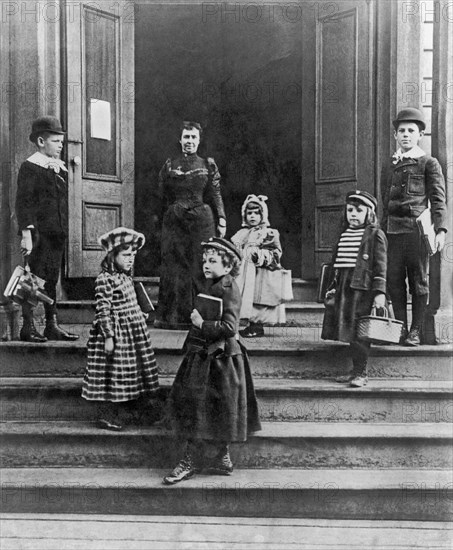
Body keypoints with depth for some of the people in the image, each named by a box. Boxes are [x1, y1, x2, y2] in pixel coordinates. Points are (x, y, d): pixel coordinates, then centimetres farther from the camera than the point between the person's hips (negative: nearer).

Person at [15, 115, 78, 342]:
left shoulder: (61, 168, 15)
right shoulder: (30, 166, -6)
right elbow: (23, 202, -11)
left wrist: (64, 230, 14)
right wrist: (26, 234, -18)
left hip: (57, 232, 7)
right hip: (39, 232, -7)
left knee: (52, 278, 10)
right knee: (35, 278, -3)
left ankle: (52, 326, 16)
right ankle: (28, 327, 5)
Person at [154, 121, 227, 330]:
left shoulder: (208, 165, 9)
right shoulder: (169, 166, 10)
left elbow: (215, 195, 5)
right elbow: (163, 198, 11)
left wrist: (221, 220, -4)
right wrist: (163, 221, 7)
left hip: (202, 221, 0)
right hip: (174, 222, 1)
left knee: (201, 265, -2)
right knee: (174, 267, -1)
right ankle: (171, 317, 5)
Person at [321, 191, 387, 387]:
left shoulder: (375, 235, -3)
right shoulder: (344, 234, 16)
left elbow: (380, 266, -8)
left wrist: (380, 292, -14)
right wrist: (334, 288, 17)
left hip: (362, 290, -7)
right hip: (344, 289, 7)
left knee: (359, 332, -6)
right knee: (349, 332, 10)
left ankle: (361, 373, 4)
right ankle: (356, 370, 21)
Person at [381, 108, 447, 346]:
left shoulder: (429, 163, 4)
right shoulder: (389, 166, 17)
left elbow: (438, 200, -1)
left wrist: (440, 230, -12)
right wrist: (383, 230, 14)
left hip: (417, 230, -4)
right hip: (393, 231, 4)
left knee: (418, 281, 1)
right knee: (394, 281, 4)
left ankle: (416, 331, 9)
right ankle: (400, 328, 14)